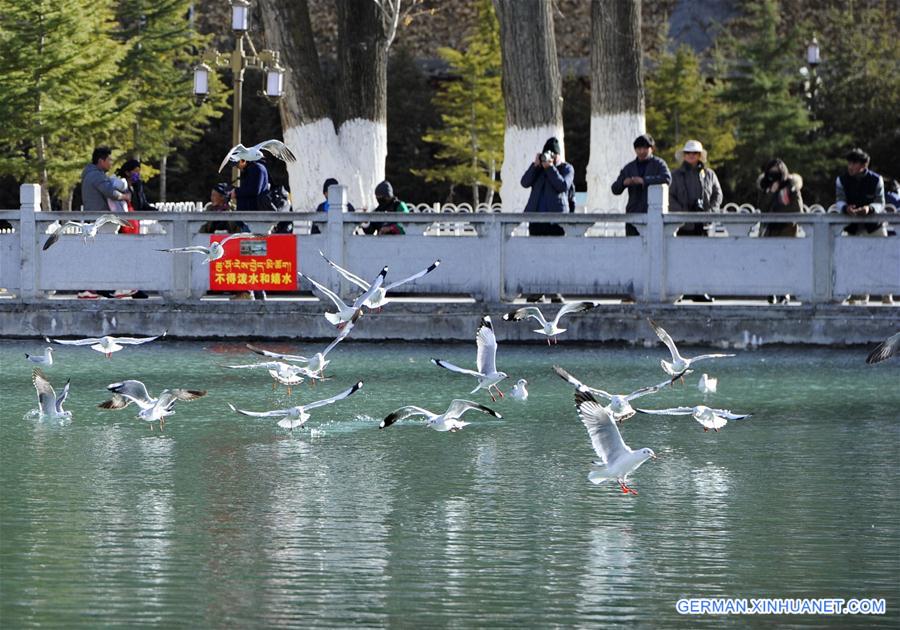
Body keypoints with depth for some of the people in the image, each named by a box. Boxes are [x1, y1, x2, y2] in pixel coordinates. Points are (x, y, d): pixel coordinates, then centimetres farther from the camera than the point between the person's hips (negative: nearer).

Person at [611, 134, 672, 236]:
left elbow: (667, 179, -16)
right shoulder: (629, 168, 17)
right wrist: (624, 183, -10)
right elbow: (615, 189, 14)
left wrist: (644, 180, -21)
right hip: (634, 214, 4)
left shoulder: (658, 164, 5)